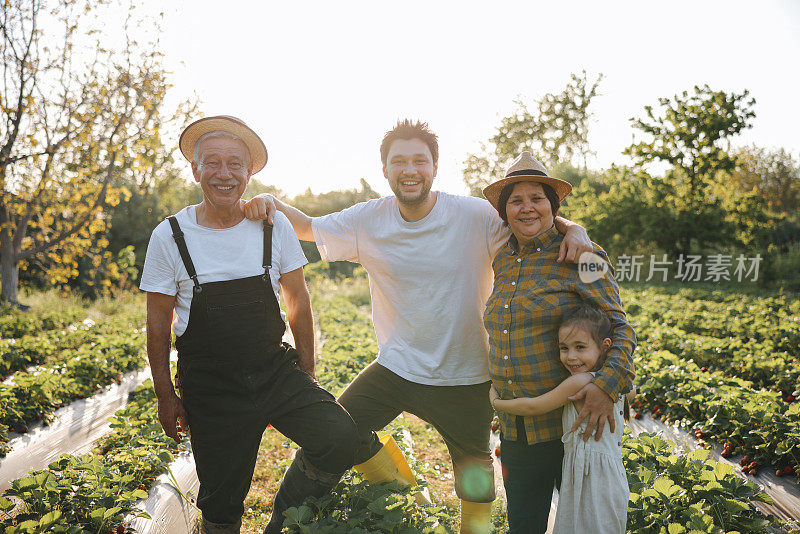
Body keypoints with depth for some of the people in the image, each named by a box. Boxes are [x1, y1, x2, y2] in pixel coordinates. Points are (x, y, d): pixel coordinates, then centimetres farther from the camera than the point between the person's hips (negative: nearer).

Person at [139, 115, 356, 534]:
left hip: (277, 372, 1)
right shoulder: (170, 236, -6)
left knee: (340, 437, -19)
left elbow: (298, 303, 6)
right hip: (210, 390, -1)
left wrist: (307, 375, 6)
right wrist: (165, 396, 2)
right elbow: (158, 323, 2)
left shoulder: (274, 226, -3)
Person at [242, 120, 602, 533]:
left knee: (474, 476, 15)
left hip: (465, 375, -2)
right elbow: (307, 227, 4)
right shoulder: (367, 220, -8)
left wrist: (572, 229, -27)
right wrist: (272, 203, -15)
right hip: (396, 365, 2)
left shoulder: (477, 216, -17)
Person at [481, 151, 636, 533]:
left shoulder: (578, 258, -11)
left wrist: (607, 386, -29)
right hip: (516, 428, 6)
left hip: (573, 422, -5)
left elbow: (619, 328, -13)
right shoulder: (503, 261, 8)